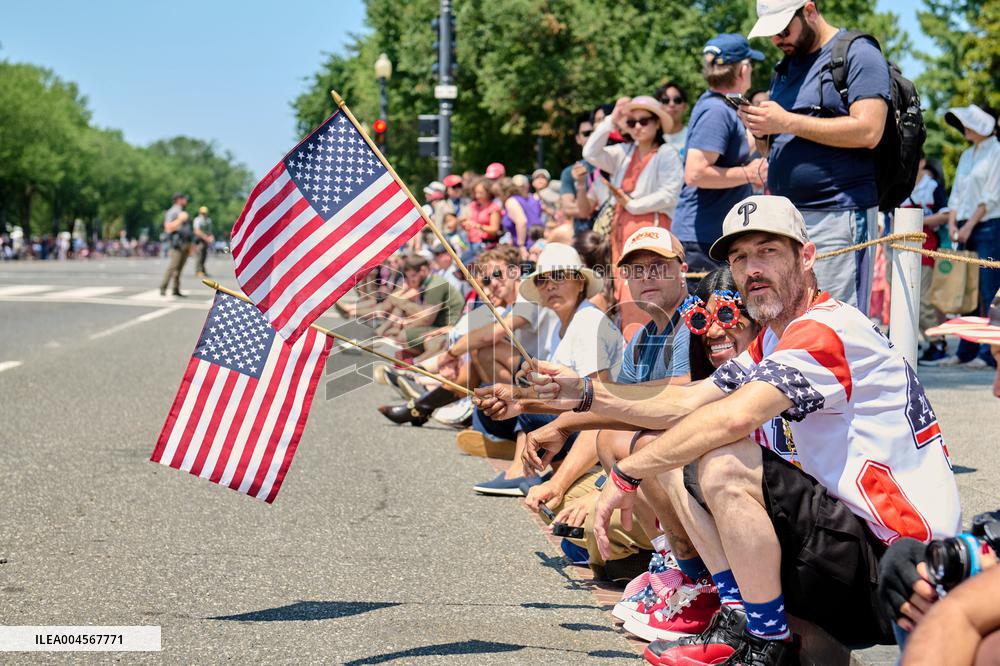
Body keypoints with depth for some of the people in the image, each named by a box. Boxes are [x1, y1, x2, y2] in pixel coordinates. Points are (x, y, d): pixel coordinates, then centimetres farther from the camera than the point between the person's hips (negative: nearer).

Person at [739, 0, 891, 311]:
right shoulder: (785, 68, 21)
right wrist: (760, 132, 1)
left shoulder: (857, 55, -3)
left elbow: (868, 131, -16)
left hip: (838, 216, -8)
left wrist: (787, 122, -14)